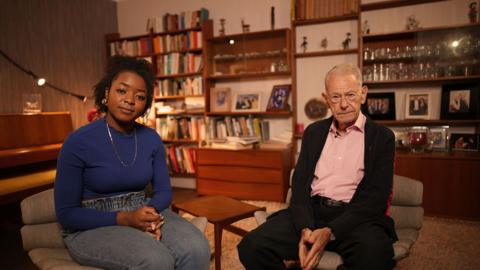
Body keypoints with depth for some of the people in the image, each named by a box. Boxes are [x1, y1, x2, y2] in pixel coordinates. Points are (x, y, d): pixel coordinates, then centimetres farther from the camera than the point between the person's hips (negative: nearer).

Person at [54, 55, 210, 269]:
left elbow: (163, 191, 7)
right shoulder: (78, 142, -13)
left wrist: (150, 212, -15)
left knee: (196, 249, -23)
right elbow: (67, 213, -10)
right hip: (92, 227, -3)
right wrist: (125, 218, -21)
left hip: (142, 215, 4)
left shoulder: (151, 139, -1)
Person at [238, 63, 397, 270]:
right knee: (252, 246, -21)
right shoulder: (313, 132, 14)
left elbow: (376, 196, -4)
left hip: (355, 216, -2)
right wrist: (305, 228, -12)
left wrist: (330, 232, -18)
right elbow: (300, 182, 7)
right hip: (311, 211, 3)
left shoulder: (382, 137, 4)